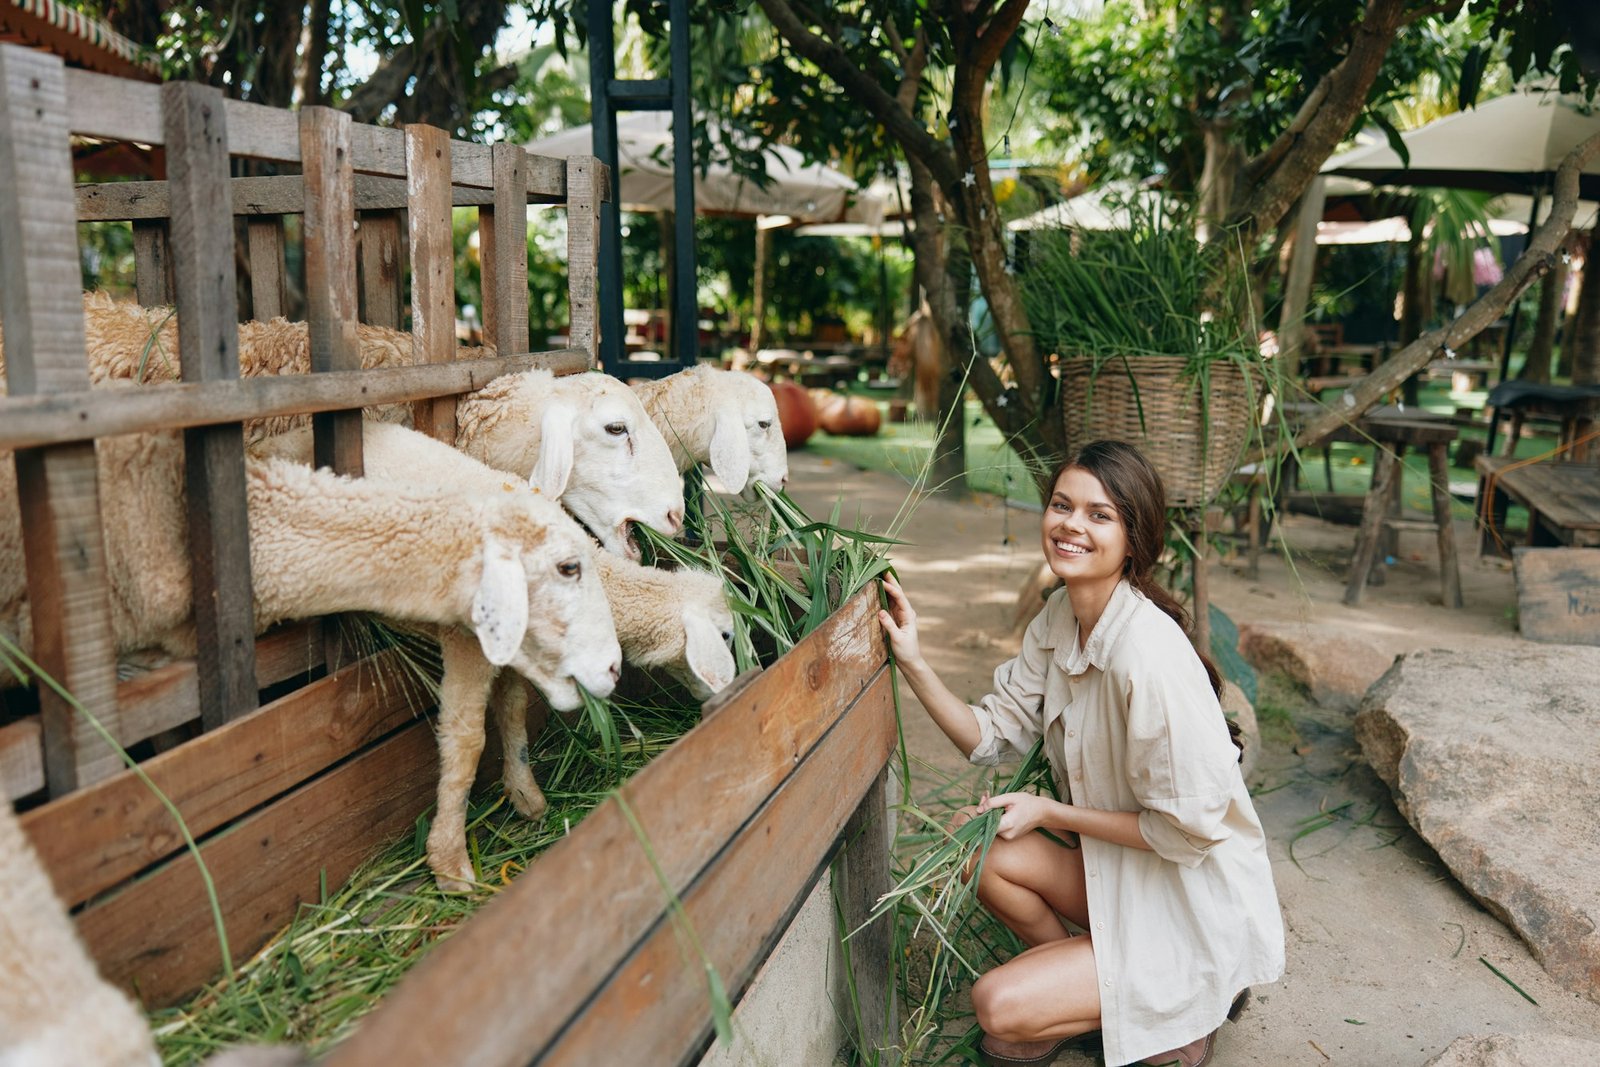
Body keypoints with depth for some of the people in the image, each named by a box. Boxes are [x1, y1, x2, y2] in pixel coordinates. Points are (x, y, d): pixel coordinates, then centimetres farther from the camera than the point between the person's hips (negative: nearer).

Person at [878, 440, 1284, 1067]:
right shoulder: (1060, 617, -3)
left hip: (1196, 913, -8)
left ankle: (1174, 1013, 10)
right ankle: (1090, 994, 11)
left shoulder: (1147, 653, -30)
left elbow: (1190, 827, -25)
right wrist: (913, 663, -15)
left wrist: (1051, 811, -18)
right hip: (1118, 868, 8)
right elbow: (994, 735, -2)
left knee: (1000, 1006, -13)